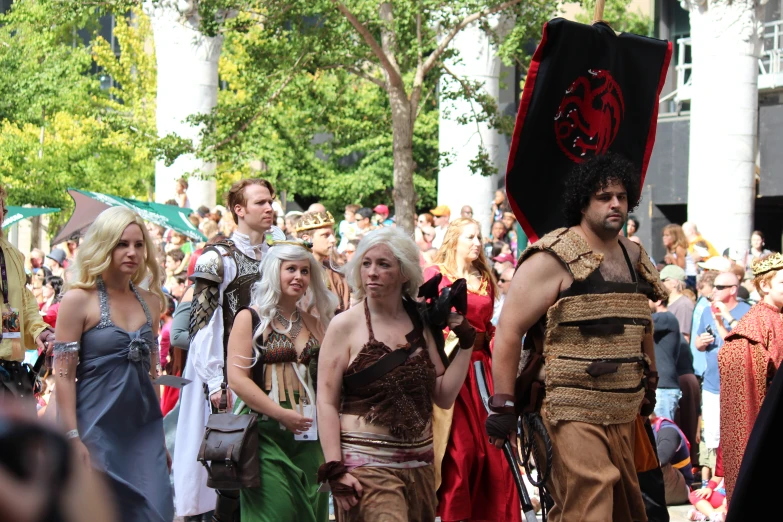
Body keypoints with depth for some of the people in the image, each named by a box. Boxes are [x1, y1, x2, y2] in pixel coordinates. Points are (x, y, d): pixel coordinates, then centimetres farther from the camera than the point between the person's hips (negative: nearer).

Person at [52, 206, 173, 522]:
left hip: (144, 429, 5)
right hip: (98, 431, -5)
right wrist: (73, 439, -16)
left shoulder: (150, 301, 11)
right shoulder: (78, 299, -6)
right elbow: (63, 374, -10)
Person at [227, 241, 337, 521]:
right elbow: (237, 378, -8)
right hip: (267, 435, -5)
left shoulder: (315, 324, 16)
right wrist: (281, 413, -15)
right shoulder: (250, 318, 1)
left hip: (309, 437, 5)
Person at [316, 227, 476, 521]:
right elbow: (327, 403, -6)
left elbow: (444, 397, 7)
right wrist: (334, 469, -14)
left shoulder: (420, 324, 9)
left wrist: (465, 343, 1)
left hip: (419, 463, 5)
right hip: (366, 465, -5)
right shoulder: (345, 326, -3)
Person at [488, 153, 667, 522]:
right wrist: (503, 405, -13)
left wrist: (649, 387, 25)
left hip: (625, 414, 7)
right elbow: (508, 330, -10)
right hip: (573, 413, -7)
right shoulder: (555, 259, -8)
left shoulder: (635, 259, 14)